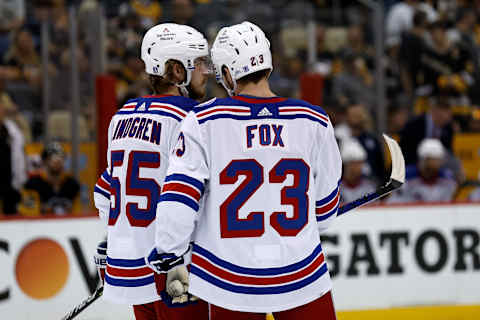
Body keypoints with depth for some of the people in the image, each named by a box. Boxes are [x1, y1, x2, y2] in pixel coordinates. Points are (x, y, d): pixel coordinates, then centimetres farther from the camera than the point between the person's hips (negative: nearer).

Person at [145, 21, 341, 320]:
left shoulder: (205, 121, -9)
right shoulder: (313, 122, -2)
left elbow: (180, 192, -11)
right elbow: (325, 206, 7)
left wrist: (168, 251, 2)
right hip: (302, 278, 1)